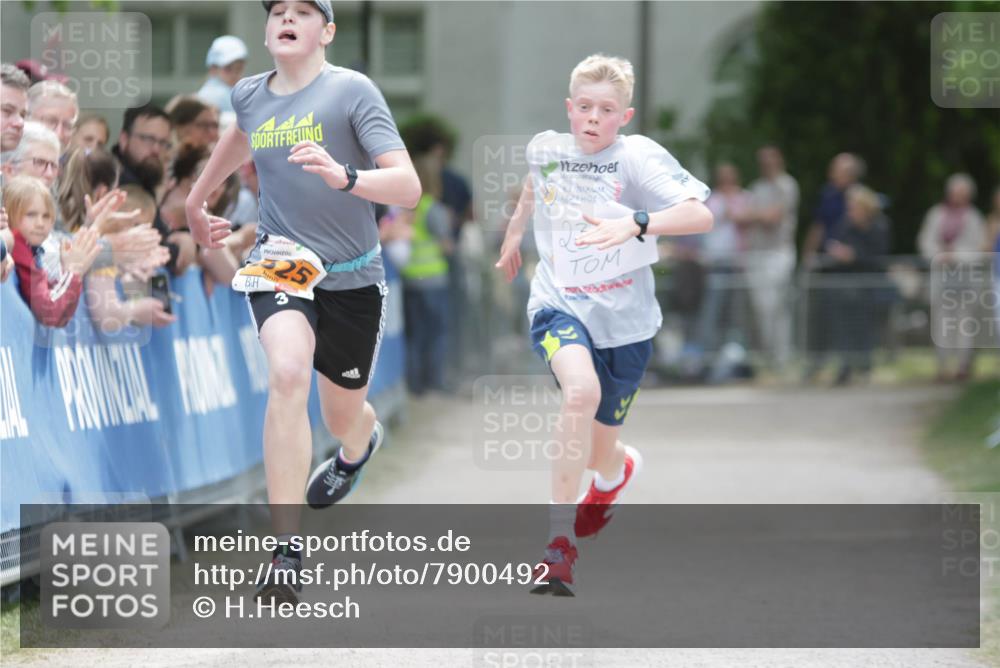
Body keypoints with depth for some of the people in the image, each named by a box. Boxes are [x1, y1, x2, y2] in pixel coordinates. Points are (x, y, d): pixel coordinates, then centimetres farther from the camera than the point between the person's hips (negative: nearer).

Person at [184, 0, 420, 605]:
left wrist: (344, 176, -38)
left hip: (351, 277, -1)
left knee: (344, 416, 15)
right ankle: (286, 553, -31)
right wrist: (198, 199, 38)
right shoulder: (249, 95, 2)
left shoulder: (352, 91, -13)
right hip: (279, 264, 1)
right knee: (289, 372, -28)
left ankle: (361, 445, 58)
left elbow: (408, 188, -20)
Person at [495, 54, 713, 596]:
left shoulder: (637, 156, -12)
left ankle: (619, 471, 55)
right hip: (559, 305, 1)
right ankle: (559, 541, -29)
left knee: (598, 455, 11)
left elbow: (701, 214, -25)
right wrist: (515, 231, 38)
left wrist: (635, 224, -38)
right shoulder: (546, 148, 1)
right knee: (581, 390, -33)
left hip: (623, 321, 0)